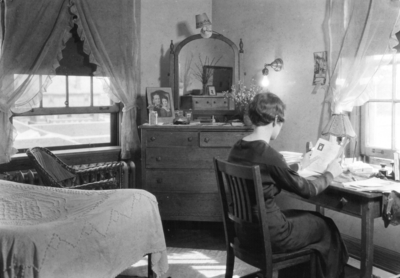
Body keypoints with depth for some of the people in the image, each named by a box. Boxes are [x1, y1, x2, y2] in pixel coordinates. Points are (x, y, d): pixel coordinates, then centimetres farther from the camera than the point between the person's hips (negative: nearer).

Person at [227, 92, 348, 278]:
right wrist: (330, 173, 6)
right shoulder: (268, 155, -25)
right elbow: (306, 190, -12)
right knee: (325, 226, 15)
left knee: (303, 216, 28)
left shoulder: (237, 148, -1)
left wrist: (299, 167, 25)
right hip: (268, 237, -8)